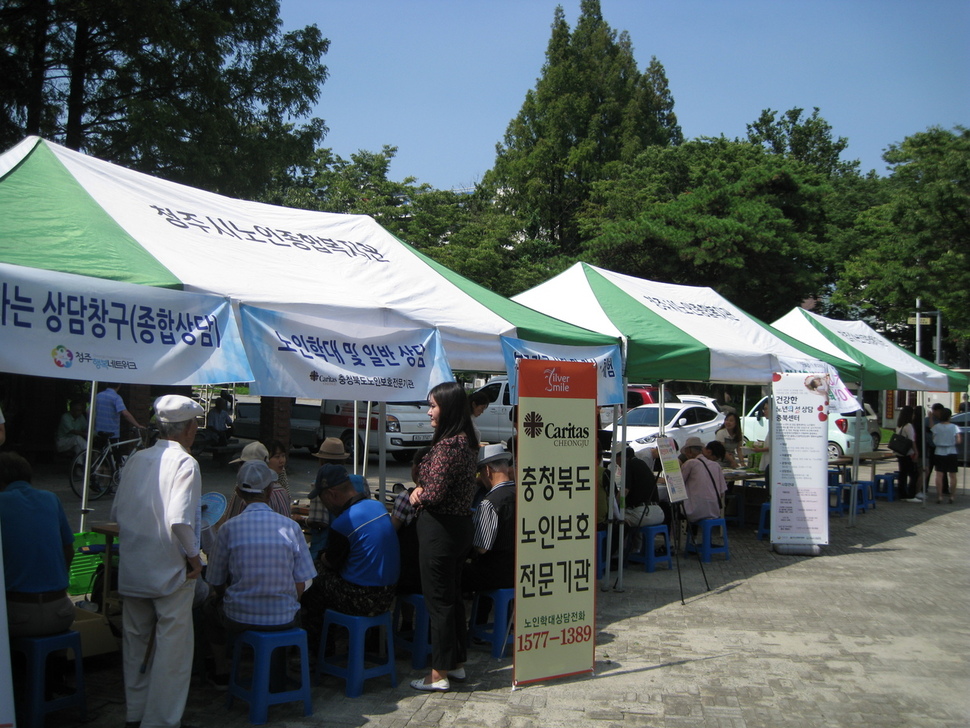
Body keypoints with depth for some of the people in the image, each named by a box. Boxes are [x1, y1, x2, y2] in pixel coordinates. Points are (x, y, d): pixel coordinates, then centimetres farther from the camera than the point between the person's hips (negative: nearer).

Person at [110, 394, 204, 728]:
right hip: (171, 572, -7)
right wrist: (193, 556, -13)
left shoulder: (136, 459, 2)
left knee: (136, 640, 19)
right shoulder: (184, 463, -17)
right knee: (172, 646, 6)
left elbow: (117, 513, 9)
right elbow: (179, 520, -27)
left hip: (132, 571, 7)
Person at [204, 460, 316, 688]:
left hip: (240, 619, -1)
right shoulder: (291, 527, -7)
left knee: (212, 607, 32)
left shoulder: (229, 529, -9)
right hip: (284, 619, 1)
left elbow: (216, 583, 2)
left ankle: (222, 673, 42)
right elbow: (300, 585, -3)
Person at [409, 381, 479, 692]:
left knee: (438, 600, 0)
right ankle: (457, 664, 28)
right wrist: (422, 490, -1)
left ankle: (439, 674, 10)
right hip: (460, 526, 10)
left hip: (439, 529, -9)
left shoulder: (447, 445, -21)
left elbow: (435, 493, -24)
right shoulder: (467, 442, 9)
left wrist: (416, 497, -3)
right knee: (453, 596, 18)